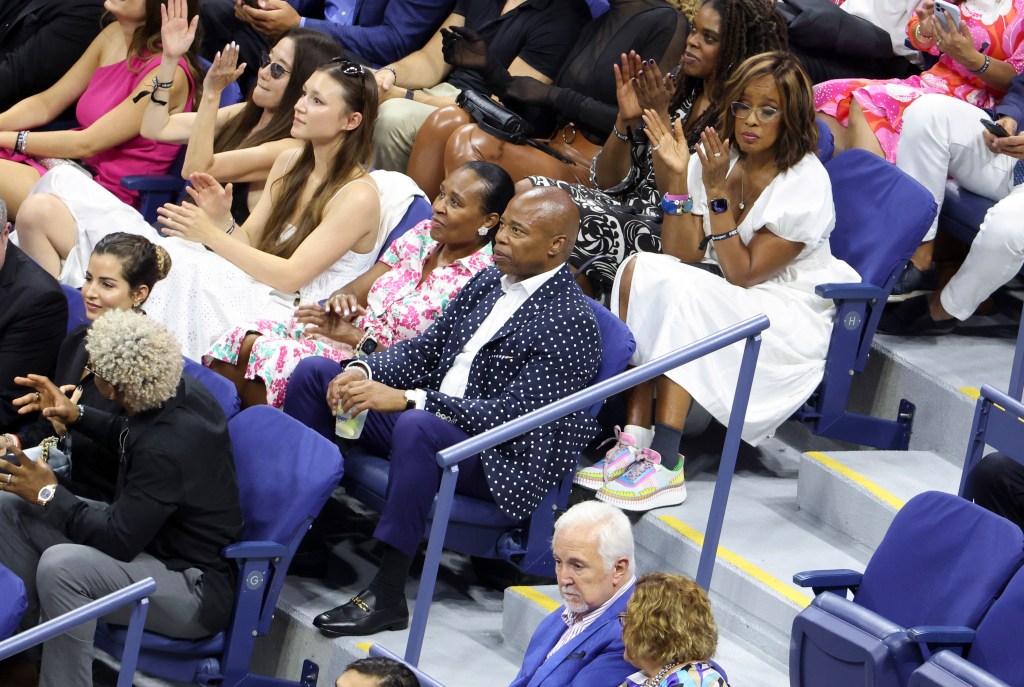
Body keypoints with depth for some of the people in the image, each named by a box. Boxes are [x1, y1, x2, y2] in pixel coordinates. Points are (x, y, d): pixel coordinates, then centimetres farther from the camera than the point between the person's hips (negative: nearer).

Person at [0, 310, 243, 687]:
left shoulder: (166, 447, -33)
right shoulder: (180, 390, -7)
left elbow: (120, 541, -25)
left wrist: (49, 495, -15)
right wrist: (76, 416, 8)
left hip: (195, 588, -10)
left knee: (60, 566, -36)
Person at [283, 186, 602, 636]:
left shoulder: (572, 323, -15)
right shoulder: (489, 282, 11)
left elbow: (509, 414, -23)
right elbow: (426, 350, 16)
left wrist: (405, 399, -27)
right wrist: (363, 372, -5)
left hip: (499, 462, -9)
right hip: (431, 415, 9)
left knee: (418, 425, -41)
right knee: (313, 373, 5)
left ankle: (388, 594, -34)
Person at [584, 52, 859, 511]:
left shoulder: (805, 183, -13)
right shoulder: (714, 161, 2)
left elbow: (742, 275, -17)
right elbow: (682, 256, -6)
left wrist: (718, 194, -21)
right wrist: (677, 177, -15)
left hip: (790, 319, -6)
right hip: (723, 305, 6)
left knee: (684, 291, -31)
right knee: (640, 269, -20)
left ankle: (665, 464, -36)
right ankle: (633, 442, -29)